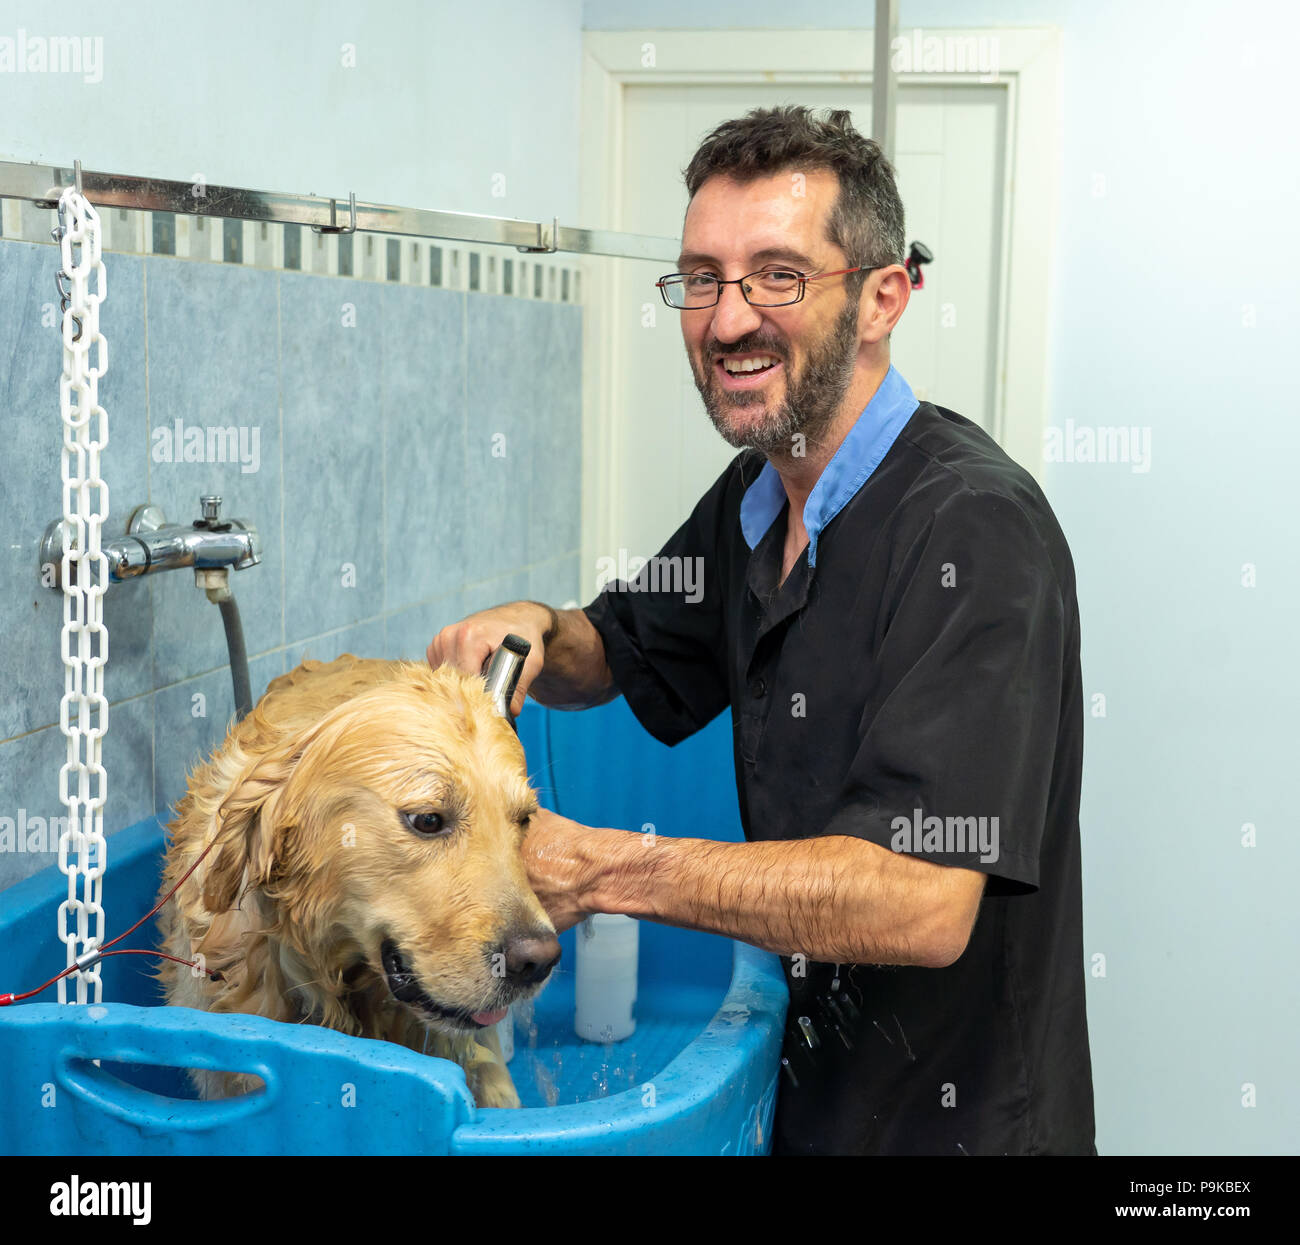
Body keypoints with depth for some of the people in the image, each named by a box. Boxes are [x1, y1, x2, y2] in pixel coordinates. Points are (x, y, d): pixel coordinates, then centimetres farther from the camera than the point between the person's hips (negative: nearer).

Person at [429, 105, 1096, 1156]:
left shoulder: (973, 526, -25)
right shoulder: (757, 496, 1)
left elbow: (922, 901, -32)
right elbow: (615, 655, 15)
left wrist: (598, 869, -29)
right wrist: (536, 633, -8)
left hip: (955, 1119, -7)